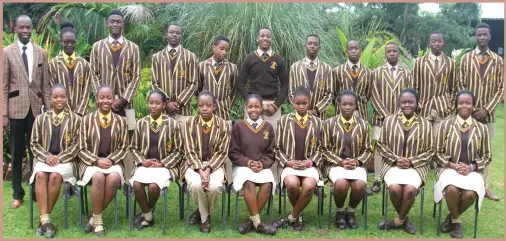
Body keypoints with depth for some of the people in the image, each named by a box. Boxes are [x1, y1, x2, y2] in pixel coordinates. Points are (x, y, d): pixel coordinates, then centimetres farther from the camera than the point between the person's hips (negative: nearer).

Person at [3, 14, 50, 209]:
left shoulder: (41, 53, 7)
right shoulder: (7, 52, 0)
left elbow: (45, 84, 8)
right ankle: (17, 194, 18)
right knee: (16, 154, 7)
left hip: (36, 109, 2)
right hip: (16, 109, -1)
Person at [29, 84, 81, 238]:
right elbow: (34, 144, 10)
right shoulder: (41, 119, 11)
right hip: (44, 159, 2)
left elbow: (77, 144, 0)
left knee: (55, 176, -33)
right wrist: (47, 156, -9)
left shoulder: (75, 119, 4)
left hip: (66, 160, -2)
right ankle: (45, 220, -33)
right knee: (41, 175, -31)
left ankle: (44, 220, -21)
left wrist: (59, 158, -13)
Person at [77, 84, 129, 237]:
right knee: (98, 177, -35)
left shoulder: (121, 121, 6)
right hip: (91, 162, -1)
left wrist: (111, 160, -11)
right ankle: (98, 222, -20)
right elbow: (81, 149, 0)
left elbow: (123, 148, 7)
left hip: (113, 161, 1)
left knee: (114, 178, -33)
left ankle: (94, 217, -14)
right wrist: (97, 161, -15)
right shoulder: (87, 120, 2)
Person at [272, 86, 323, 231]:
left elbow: (320, 149, 10)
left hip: (309, 164, 1)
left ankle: (291, 217, -8)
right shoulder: (284, 120, 7)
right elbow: (278, 148, 8)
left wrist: (310, 162, -7)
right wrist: (288, 162, -8)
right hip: (289, 164, -1)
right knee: (292, 184, -35)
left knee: (309, 186, -33)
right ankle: (298, 216, -4)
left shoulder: (317, 122, 10)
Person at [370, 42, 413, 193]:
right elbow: (375, 96, -2)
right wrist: (385, 114, -10)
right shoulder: (377, 72, 4)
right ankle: (377, 180, 2)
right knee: (379, 147, -3)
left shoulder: (406, 74, 8)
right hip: (381, 117, -1)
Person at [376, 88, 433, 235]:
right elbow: (381, 144, 6)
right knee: (394, 188, -30)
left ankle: (398, 221, -3)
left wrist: (411, 161, -9)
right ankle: (404, 219, 1)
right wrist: (396, 159, -9)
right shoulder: (389, 121, 4)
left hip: (416, 166, 0)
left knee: (410, 189, -30)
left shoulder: (425, 125, 3)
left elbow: (430, 151, 6)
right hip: (392, 164, 0)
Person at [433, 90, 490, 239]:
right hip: (449, 168, -1)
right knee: (452, 189, -34)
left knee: (470, 193, -31)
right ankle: (456, 221, -4)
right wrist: (454, 165, -13)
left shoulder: (481, 128, 4)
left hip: (472, 170, 1)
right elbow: (438, 153, 3)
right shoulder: (446, 125, 1)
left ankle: (451, 217, 0)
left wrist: (471, 167, -9)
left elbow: (486, 156, 9)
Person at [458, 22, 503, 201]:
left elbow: (500, 88, 2)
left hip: (488, 113, 1)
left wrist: (486, 109, -8)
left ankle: (485, 186, 11)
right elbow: (461, 85, 2)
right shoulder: (466, 58, 3)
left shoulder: (498, 60, 4)